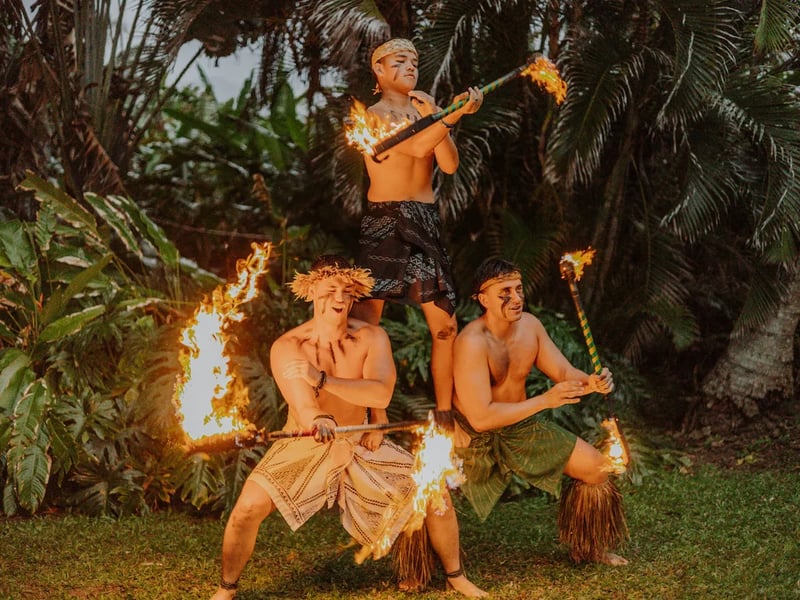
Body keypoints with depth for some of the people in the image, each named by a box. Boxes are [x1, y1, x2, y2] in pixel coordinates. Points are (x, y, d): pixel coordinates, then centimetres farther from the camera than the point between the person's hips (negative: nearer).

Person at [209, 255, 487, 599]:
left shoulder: (372, 338, -15)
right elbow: (304, 408, -33)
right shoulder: (288, 347, -20)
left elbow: (381, 394, -31)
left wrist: (322, 379, -43)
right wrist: (317, 421, -58)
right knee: (248, 507, -22)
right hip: (305, 446, -2)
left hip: (362, 445, 2)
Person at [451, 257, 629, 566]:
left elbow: (565, 372, 1)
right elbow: (480, 418, -32)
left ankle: (588, 548, 27)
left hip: (523, 428, 6)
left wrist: (591, 383, -24)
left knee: (596, 466, 4)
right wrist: (544, 401, -32)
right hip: (476, 438, -6)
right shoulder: (472, 343, -29)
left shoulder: (529, 324, -6)